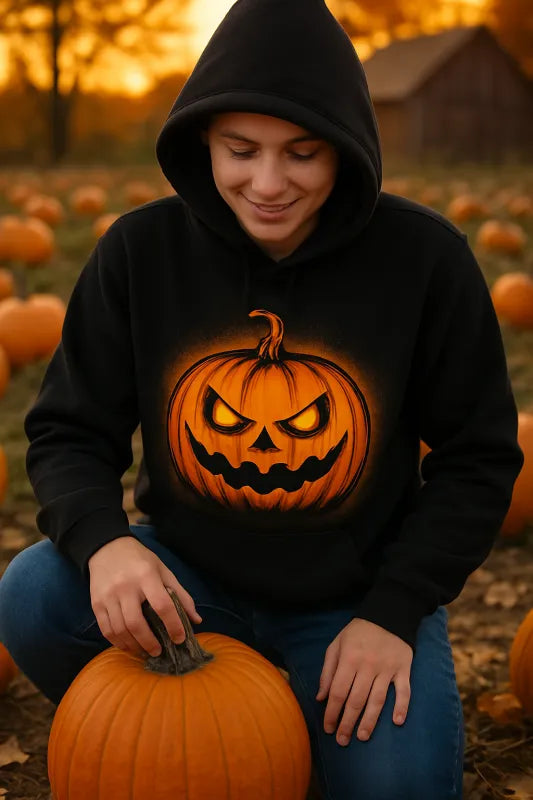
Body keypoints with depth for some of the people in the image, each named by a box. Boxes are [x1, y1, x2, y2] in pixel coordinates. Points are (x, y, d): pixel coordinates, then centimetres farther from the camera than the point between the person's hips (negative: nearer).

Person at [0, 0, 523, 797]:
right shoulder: (140, 251, -10)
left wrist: (393, 610, -15)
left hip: (356, 595, -1)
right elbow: (69, 433, -3)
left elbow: (478, 459, -5)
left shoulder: (424, 257, -13)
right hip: (190, 573, 2)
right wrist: (105, 540, -26)